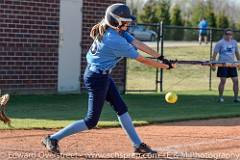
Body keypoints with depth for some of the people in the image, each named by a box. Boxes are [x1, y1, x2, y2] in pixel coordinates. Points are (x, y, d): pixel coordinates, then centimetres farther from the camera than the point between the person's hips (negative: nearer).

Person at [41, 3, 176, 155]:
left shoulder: (117, 30, -1)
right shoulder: (116, 41, -27)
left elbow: (138, 43, -4)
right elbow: (142, 60, -19)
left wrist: (161, 57, -9)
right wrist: (166, 66, -10)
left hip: (103, 76, 10)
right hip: (97, 78, -10)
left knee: (121, 108, 13)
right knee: (91, 121, -3)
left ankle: (138, 145, 20)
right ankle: (53, 139, 2)